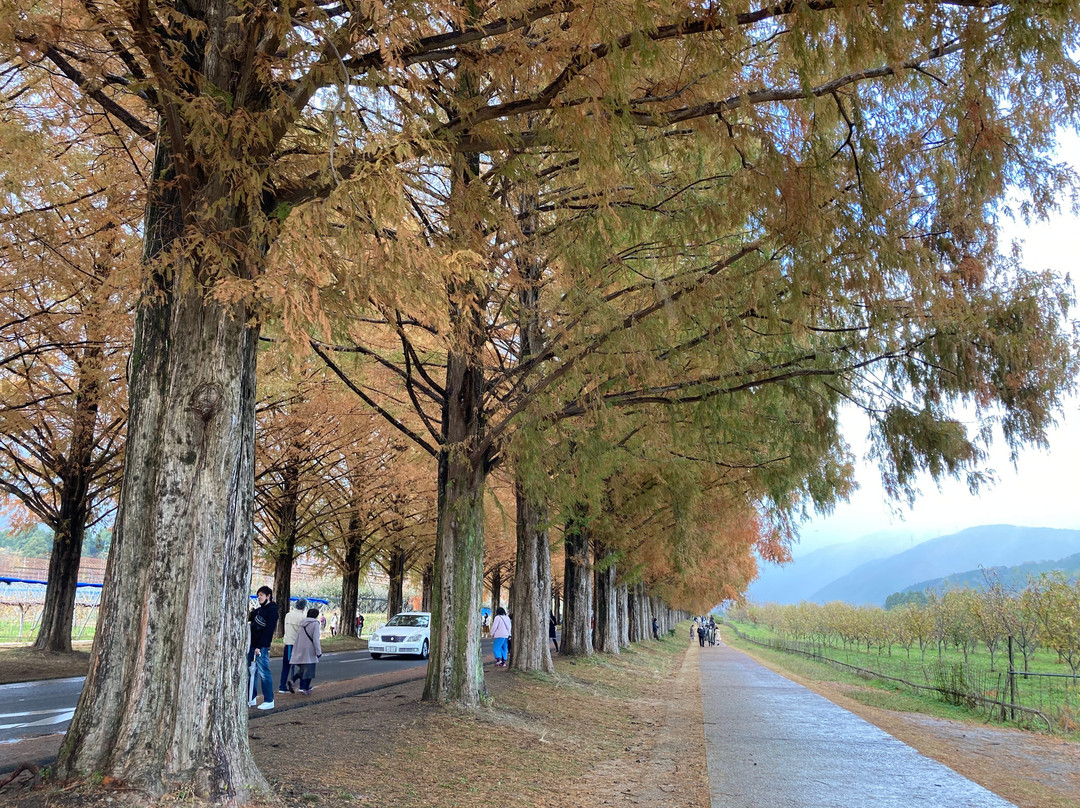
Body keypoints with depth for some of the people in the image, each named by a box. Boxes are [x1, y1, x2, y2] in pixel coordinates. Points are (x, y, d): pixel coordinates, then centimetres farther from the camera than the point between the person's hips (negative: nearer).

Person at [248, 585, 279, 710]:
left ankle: (269, 701, -1)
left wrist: (259, 646, -20)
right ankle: (251, 698, 21)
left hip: (262, 647, -9)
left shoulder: (272, 610, -9)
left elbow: (268, 630, -17)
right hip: (252, 645, 9)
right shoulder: (259, 610, 18)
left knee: (264, 673, -6)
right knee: (252, 671, 12)